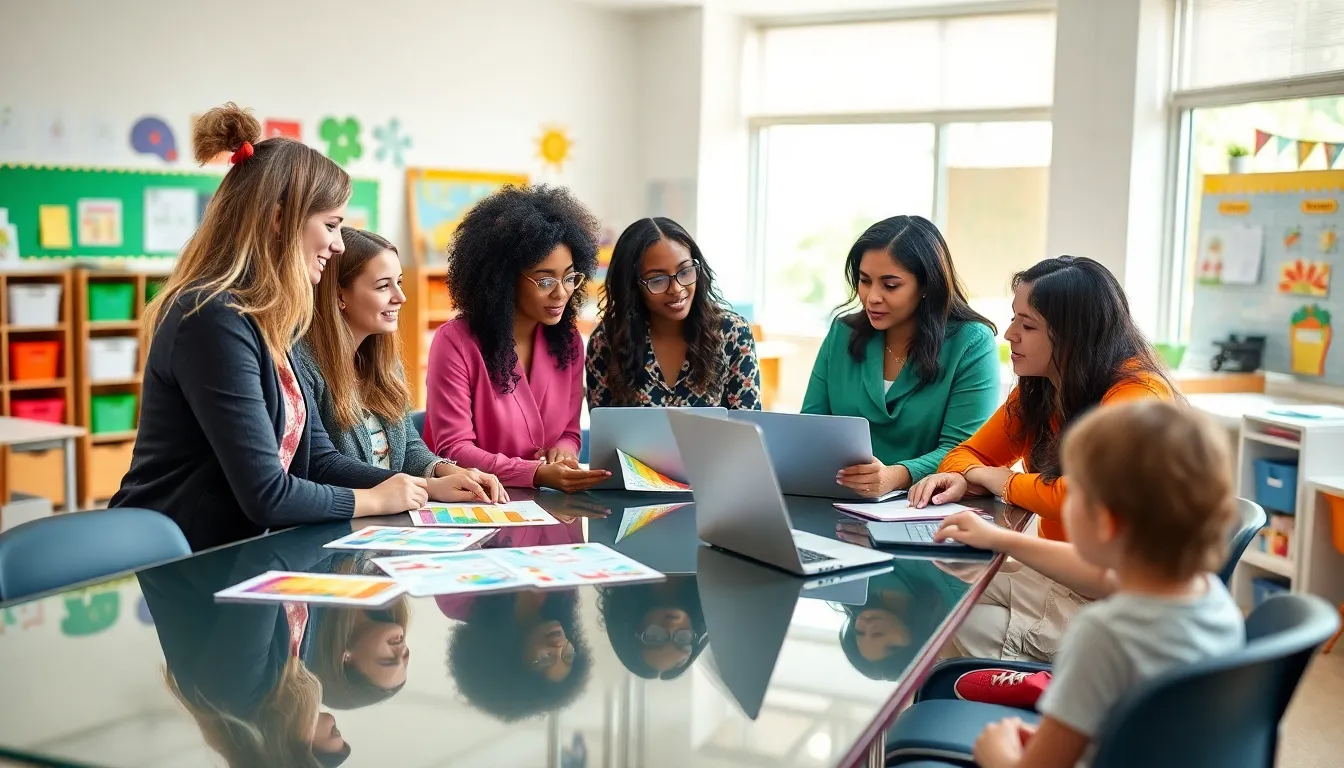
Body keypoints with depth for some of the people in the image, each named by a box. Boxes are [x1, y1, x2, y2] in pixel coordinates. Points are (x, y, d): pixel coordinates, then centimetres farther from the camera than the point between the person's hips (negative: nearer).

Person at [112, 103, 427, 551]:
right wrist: (375, 499, -8)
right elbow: (265, 493, -22)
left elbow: (317, 457, 9)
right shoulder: (214, 319, -20)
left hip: (224, 555, 8)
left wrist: (431, 485, -1)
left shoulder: (264, 321, 9)